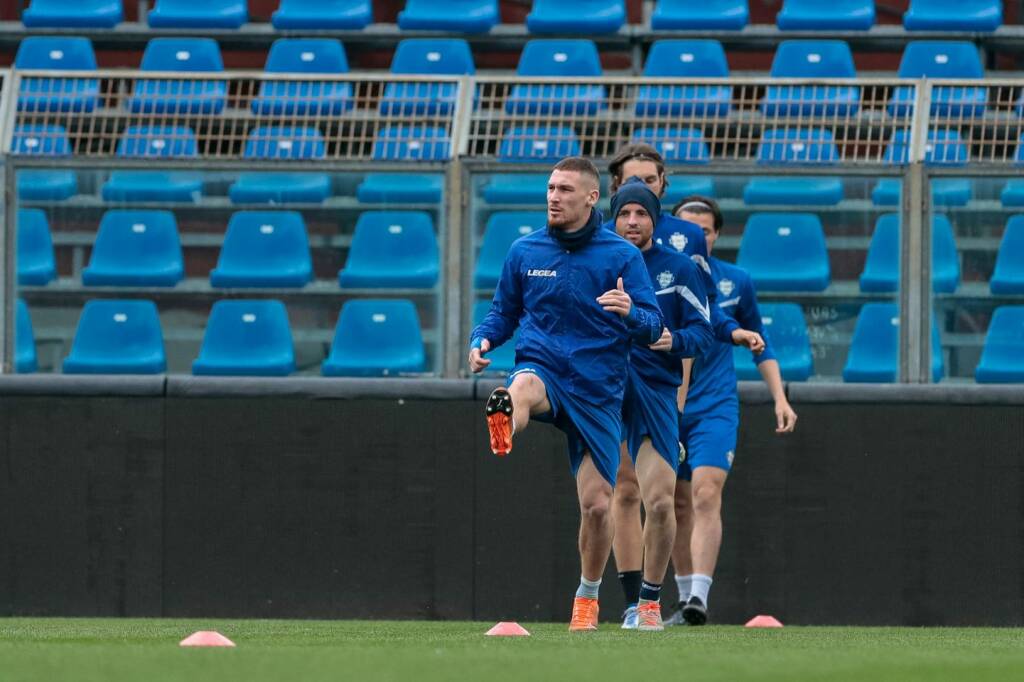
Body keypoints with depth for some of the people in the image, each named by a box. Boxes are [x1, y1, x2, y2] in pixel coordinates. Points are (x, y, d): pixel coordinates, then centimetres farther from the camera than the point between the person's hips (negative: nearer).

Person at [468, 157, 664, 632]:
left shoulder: (621, 256, -1)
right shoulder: (525, 252, 6)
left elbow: (653, 327, -4)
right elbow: (504, 313, 18)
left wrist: (631, 313, -28)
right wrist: (481, 341, -4)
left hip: (598, 391, 0)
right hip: (543, 371, 0)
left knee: (597, 504, 0)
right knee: (522, 387, -39)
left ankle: (588, 597, 24)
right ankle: (503, 432, -76)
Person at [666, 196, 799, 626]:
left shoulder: (735, 282, 4)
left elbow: (759, 344, 15)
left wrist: (780, 398, 9)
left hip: (715, 408, -1)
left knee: (706, 495, -18)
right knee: (679, 505, 6)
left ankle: (700, 595, -27)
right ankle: (685, 597, 17)